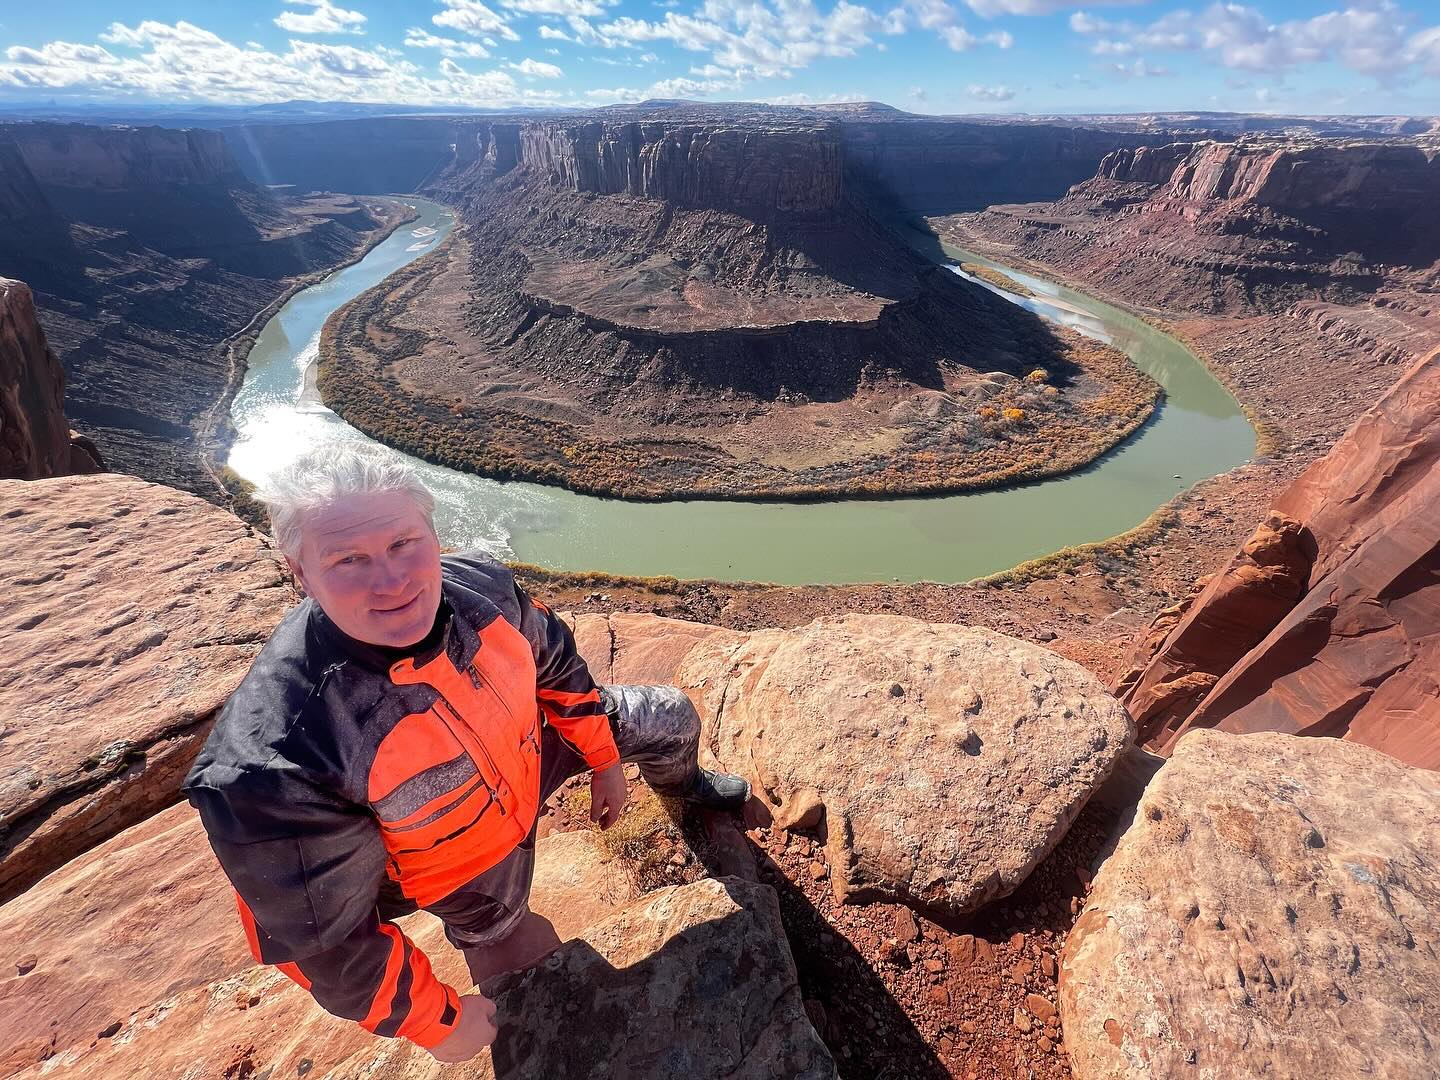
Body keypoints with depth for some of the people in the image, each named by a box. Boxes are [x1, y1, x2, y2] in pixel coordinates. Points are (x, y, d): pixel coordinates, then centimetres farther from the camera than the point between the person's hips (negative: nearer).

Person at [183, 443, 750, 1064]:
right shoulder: (272, 762, -40)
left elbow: (556, 665, -6)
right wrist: (435, 1021, -10)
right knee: (525, 967, 21)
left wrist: (604, 760, 5)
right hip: (463, 866, -3)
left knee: (671, 719, 15)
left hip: (532, 751, 4)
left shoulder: (480, 585, -28)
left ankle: (681, 783, 53)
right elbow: (321, 936, -24)